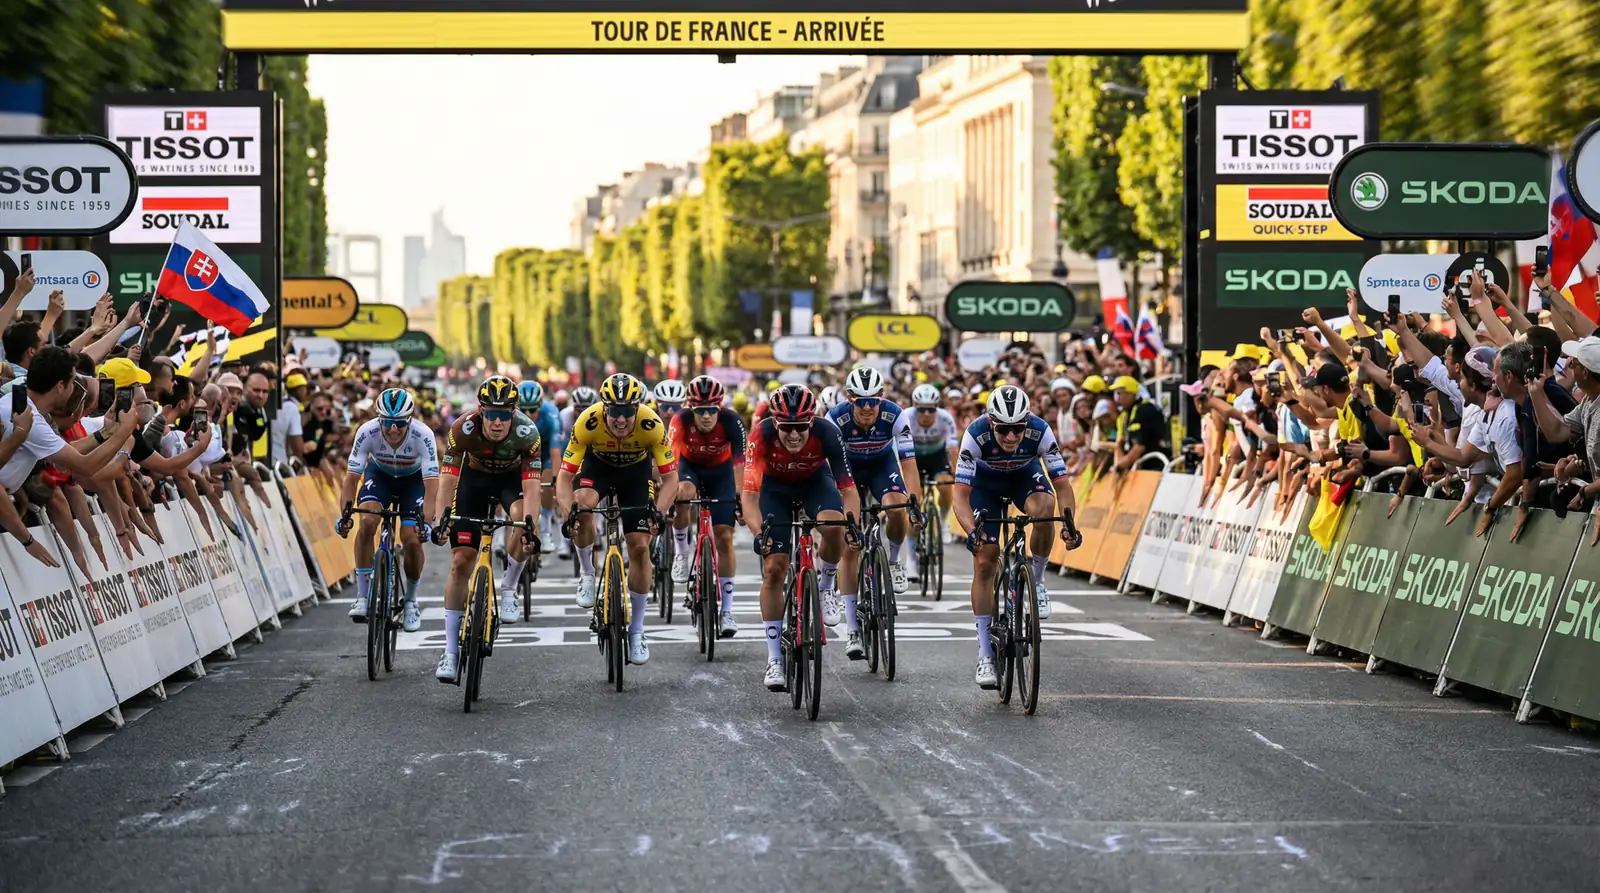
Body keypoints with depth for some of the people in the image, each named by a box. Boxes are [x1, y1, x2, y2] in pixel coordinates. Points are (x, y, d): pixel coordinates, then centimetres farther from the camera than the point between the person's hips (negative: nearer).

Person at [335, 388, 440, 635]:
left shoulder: (423, 436, -35)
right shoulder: (368, 432, -31)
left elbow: (431, 485, -37)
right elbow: (351, 478, -27)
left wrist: (426, 521, -50)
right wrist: (345, 514, -41)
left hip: (413, 478, -1)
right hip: (379, 473, 1)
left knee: (412, 540, -16)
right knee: (367, 522, -26)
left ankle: (410, 602, 8)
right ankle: (362, 597, -17)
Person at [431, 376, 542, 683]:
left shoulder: (526, 432, -33)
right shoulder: (462, 429, -32)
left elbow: (531, 486, -35)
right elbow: (448, 480, -29)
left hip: (512, 476, -1)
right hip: (475, 476, 1)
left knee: (521, 519, -35)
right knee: (461, 561, -7)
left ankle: (509, 590, -10)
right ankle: (451, 650, -3)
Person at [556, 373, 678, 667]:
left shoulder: (651, 424, -34)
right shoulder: (588, 422, -34)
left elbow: (670, 479, -26)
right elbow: (565, 476, -30)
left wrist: (659, 512, -44)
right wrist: (569, 513, -48)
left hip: (635, 470, 0)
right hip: (597, 464, 0)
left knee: (640, 546, -7)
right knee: (582, 504, -34)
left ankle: (636, 629, 8)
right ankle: (587, 573, -8)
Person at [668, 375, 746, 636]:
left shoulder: (732, 422, -31)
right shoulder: (681, 420, -31)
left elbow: (739, 464, -34)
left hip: (720, 470, 0)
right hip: (689, 467, 0)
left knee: (724, 536, -7)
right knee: (683, 494, -37)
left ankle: (727, 611, 0)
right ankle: (682, 553, -13)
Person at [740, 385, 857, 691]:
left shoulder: (827, 433, -34)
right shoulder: (762, 435, -35)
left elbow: (847, 487, -32)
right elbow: (749, 493, -37)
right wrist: (758, 532, -53)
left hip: (815, 480, 0)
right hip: (775, 485, 0)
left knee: (834, 526, -32)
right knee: (773, 569, -8)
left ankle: (824, 587, -1)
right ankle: (774, 659, 1)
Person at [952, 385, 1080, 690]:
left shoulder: (1040, 432, -32)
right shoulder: (976, 436, -35)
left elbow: (1062, 484, -26)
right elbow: (961, 495, -34)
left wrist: (1068, 524, -43)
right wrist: (972, 531, -51)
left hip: (1026, 475, 0)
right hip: (986, 482, 0)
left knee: (1043, 508, -35)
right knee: (984, 563, -9)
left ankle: (1037, 583, -11)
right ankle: (985, 654, -2)